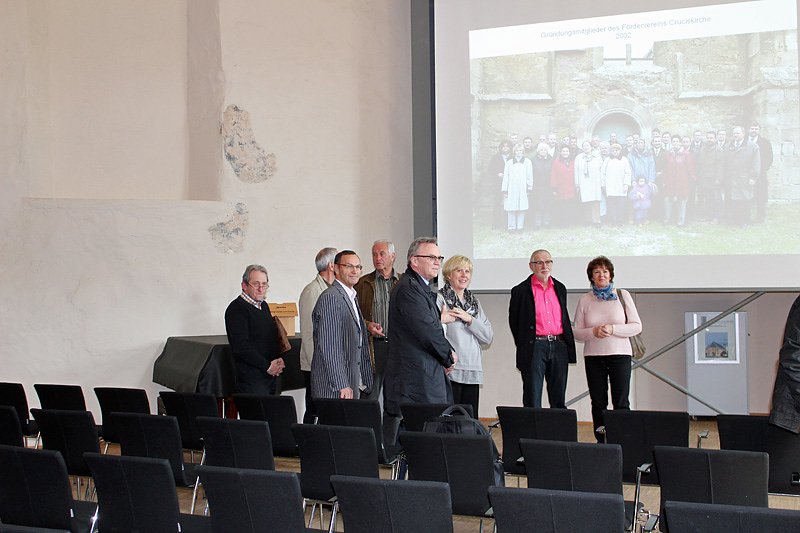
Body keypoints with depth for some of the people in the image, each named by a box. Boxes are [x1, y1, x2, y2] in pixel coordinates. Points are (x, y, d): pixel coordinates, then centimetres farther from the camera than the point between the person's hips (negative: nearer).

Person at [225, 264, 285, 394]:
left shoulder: (264, 306, 17)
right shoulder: (237, 308, -10)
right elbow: (240, 346, -18)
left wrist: (278, 361, 4)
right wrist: (267, 366, -14)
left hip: (271, 376, 8)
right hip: (252, 378, -8)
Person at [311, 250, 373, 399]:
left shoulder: (351, 297, 19)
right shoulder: (330, 298, -13)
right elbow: (329, 347, -19)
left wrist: (363, 380, 17)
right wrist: (341, 385, -20)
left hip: (350, 384, 9)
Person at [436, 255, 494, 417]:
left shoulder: (474, 301, 18)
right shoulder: (439, 299, -1)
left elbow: (488, 337, 9)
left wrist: (469, 319, -3)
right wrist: (441, 320, -30)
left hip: (473, 373, 6)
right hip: (450, 372, -6)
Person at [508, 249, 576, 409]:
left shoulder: (560, 288, 14)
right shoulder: (521, 291, 0)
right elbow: (513, 322, 4)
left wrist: (568, 345, 13)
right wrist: (523, 346, 3)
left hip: (558, 346, 4)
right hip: (535, 347, -4)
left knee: (559, 401, 8)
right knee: (532, 402, -3)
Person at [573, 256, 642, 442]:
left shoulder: (622, 295, 4)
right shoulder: (585, 300, 7)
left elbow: (637, 326, 1)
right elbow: (577, 332, 6)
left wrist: (612, 329, -13)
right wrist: (594, 332, -14)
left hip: (620, 354, -1)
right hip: (593, 356, 1)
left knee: (621, 402, -6)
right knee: (598, 403, 3)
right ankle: (601, 442, 8)